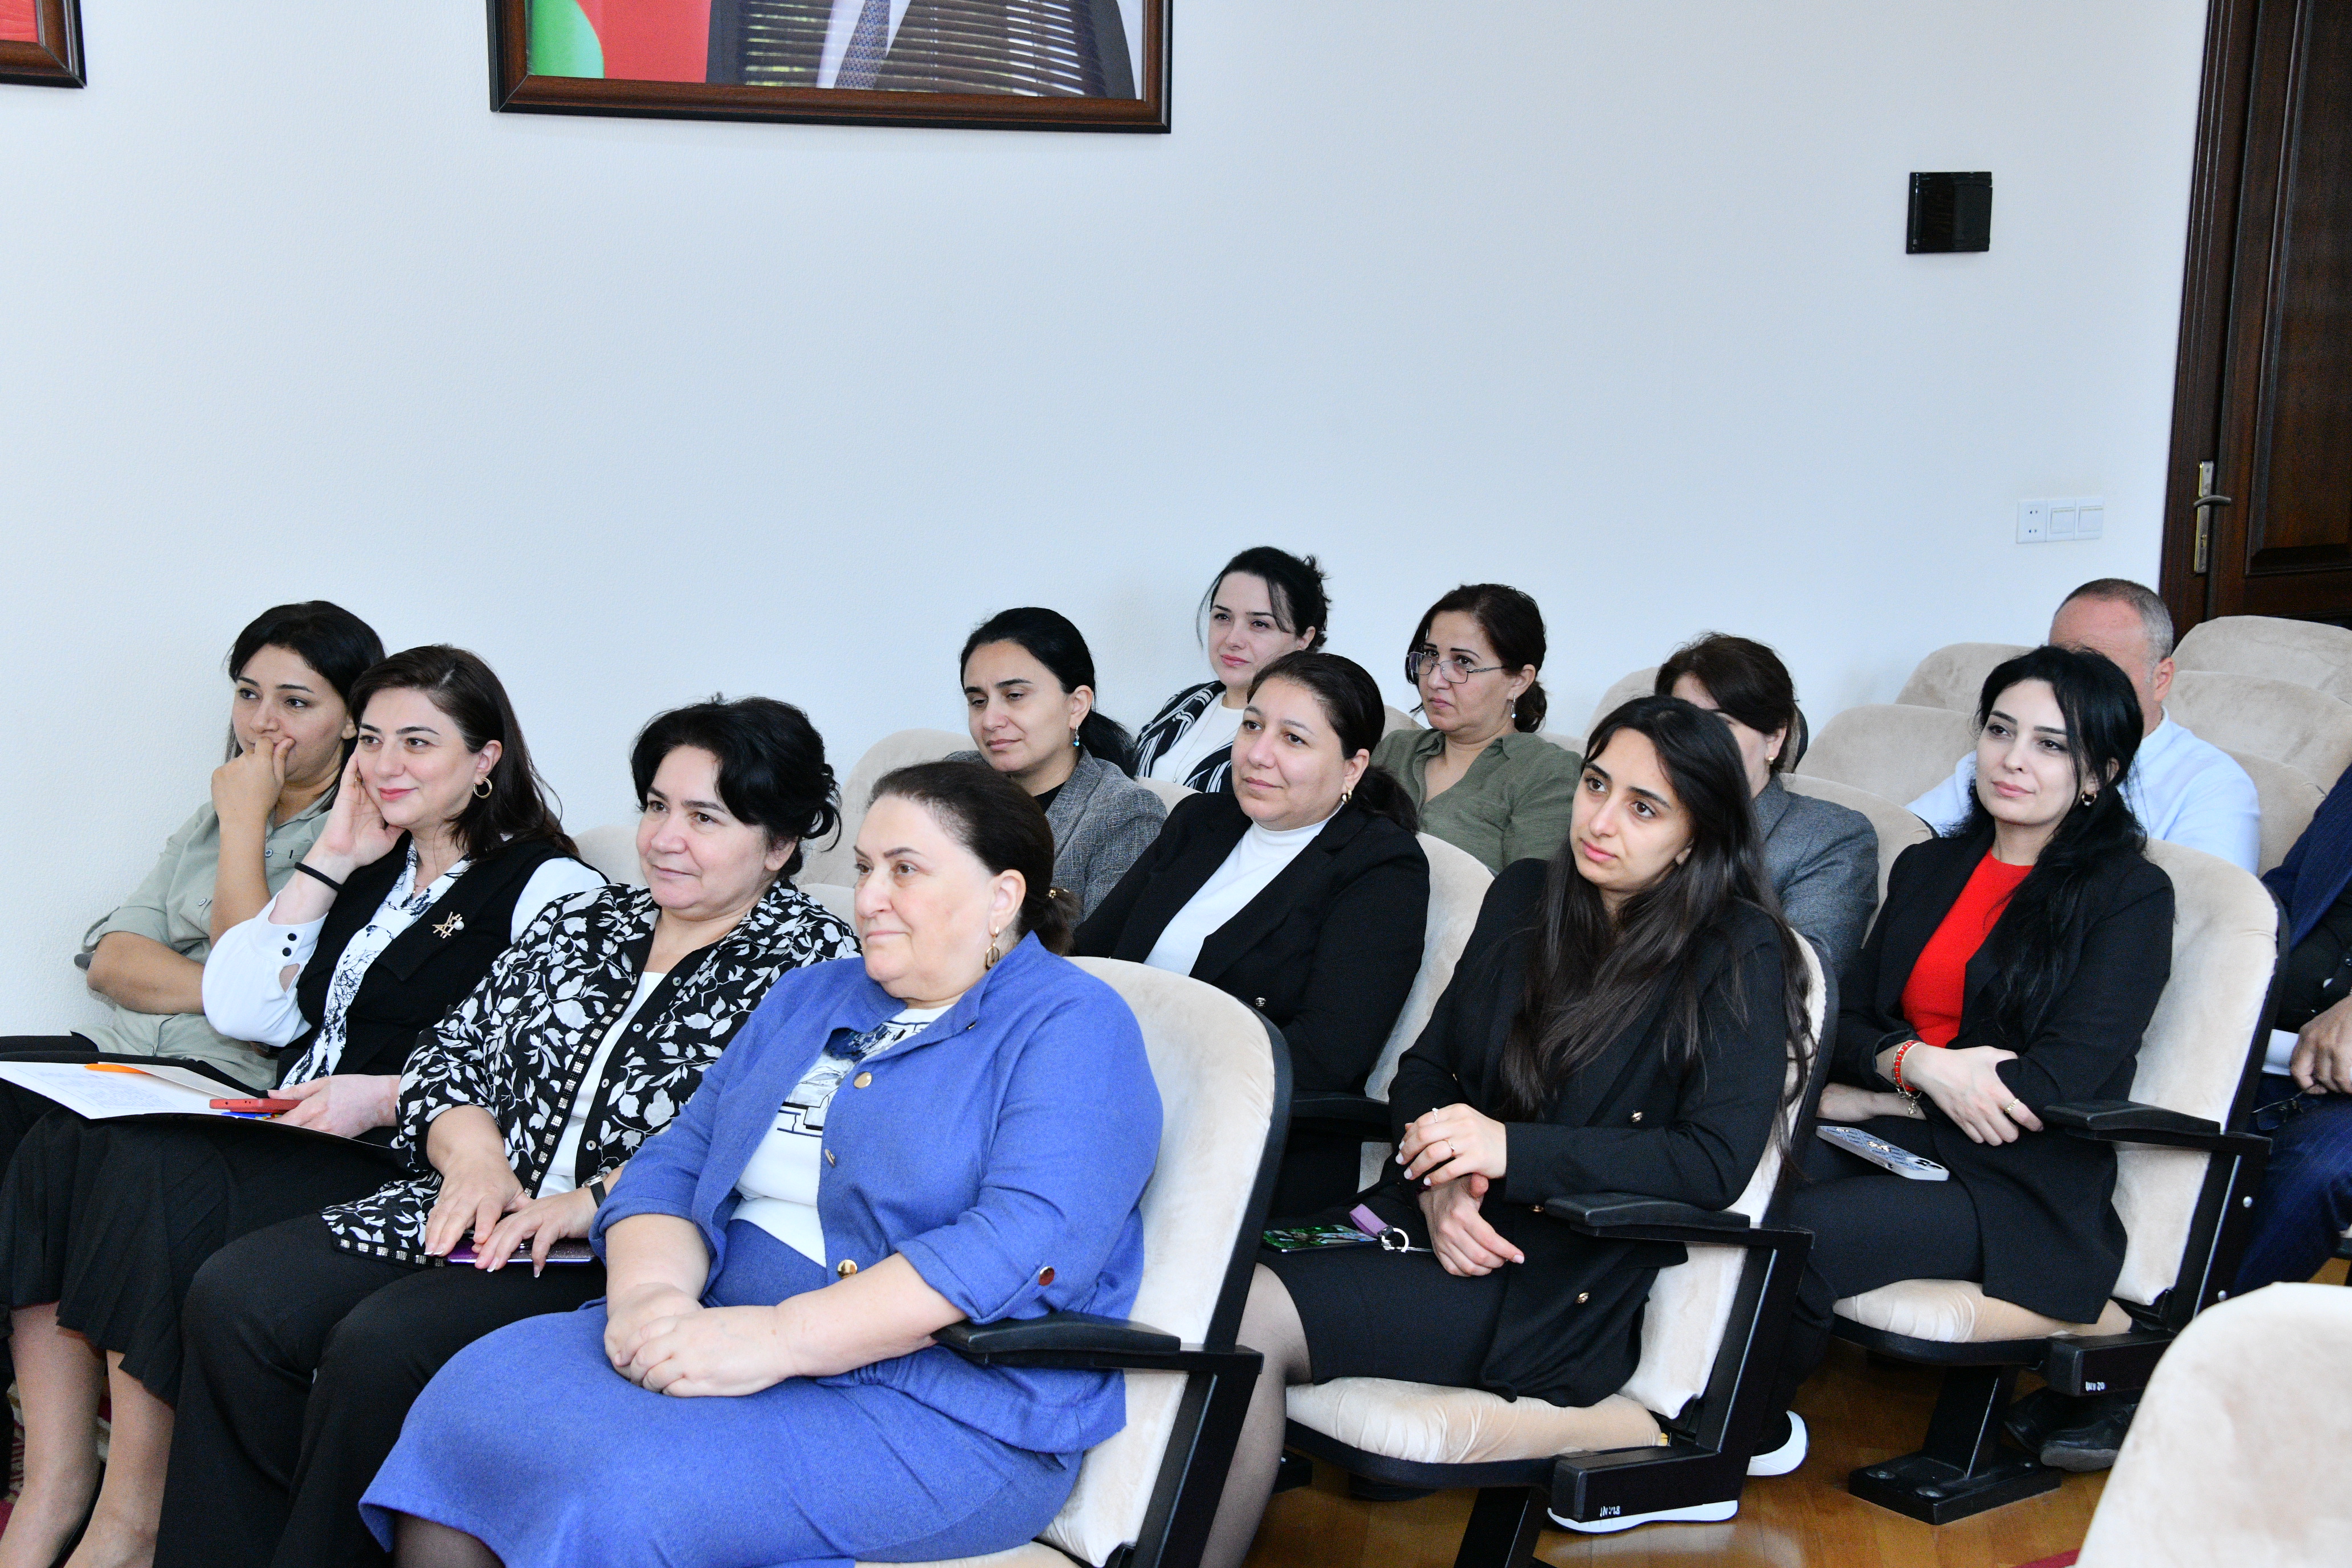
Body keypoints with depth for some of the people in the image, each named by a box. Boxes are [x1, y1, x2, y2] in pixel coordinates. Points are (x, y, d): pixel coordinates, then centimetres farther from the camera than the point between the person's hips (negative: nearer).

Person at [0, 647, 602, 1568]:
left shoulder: (547, 885, -2)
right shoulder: (372, 869, 21)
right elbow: (240, 1010, 11)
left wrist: (390, 1095, -23)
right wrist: (330, 861, 8)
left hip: (401, 1163, -7)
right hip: (285, 1134, 8)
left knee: (159, 1175, -29)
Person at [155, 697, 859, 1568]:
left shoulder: (819, 964, -3)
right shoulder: (578, 923, 18)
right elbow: (451, 1055, 17)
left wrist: (591, 1201, -19)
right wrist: (473, 1150, -5)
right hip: (481, 1209, 7)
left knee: (383, 1345, -28)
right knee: (234, 1298, -11)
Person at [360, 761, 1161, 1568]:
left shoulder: (1075, 1030, -4)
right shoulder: (809, 997, 21)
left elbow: (1029, 1244, -19)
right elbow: (676, 1161, 15)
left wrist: (777, 1338, -25)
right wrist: (651, 1288, -10)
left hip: (941, 1408, -7)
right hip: (720, 1333, 7)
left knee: (621, 1496, -29)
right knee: (470, 1398, -16)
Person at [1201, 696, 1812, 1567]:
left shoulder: (1739, 959, -3)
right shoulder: (1525, 899, 13)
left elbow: (1716, 1163, -12)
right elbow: (1426, 1064, 15)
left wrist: (1512, 1151, -18)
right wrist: (1439, 1184, -6)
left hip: (1564, 1289, -5)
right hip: (1436, 1225, 6)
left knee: (1250, 1318, -27)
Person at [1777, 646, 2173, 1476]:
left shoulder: (2130, 897, 0)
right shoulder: (1926, 869, 19)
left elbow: (2059, 1080, -10)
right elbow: (1848, 1023, 13)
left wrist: (1876, 1096, -6)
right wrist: (1921, 1064, -11)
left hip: (2020, 1191, -5)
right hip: (1891, 1150, 5)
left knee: (1797, 1236, -32)